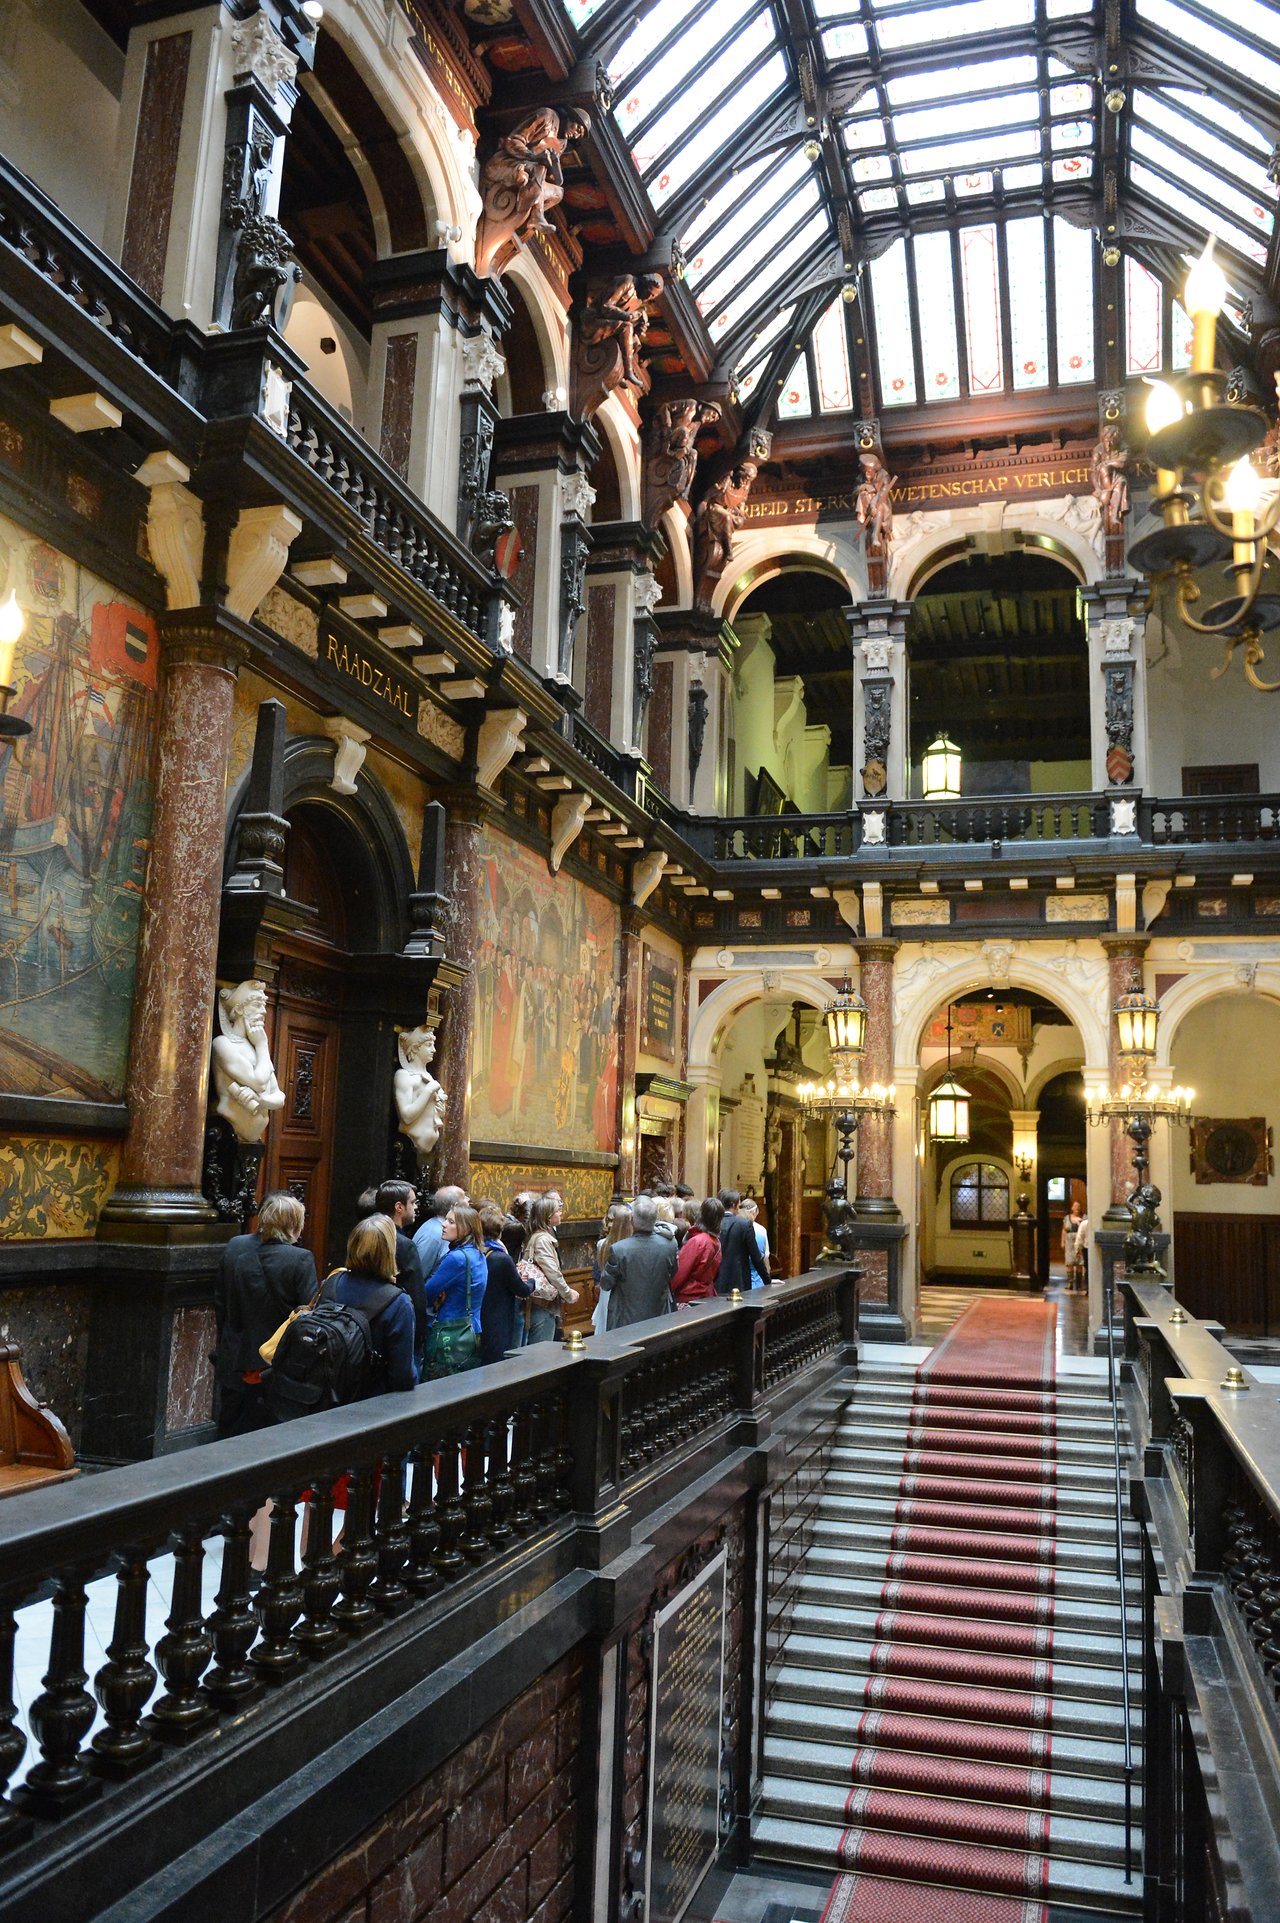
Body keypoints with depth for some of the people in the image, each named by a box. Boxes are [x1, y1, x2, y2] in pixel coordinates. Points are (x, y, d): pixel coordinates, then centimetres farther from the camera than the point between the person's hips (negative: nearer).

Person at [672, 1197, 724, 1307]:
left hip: (688, 1299, -7)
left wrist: (669, 1289, -1)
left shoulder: (696, 1241, -16)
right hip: (707, 1296, 7)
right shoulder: (716, 1242, 5)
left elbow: (681, 1273, -13)